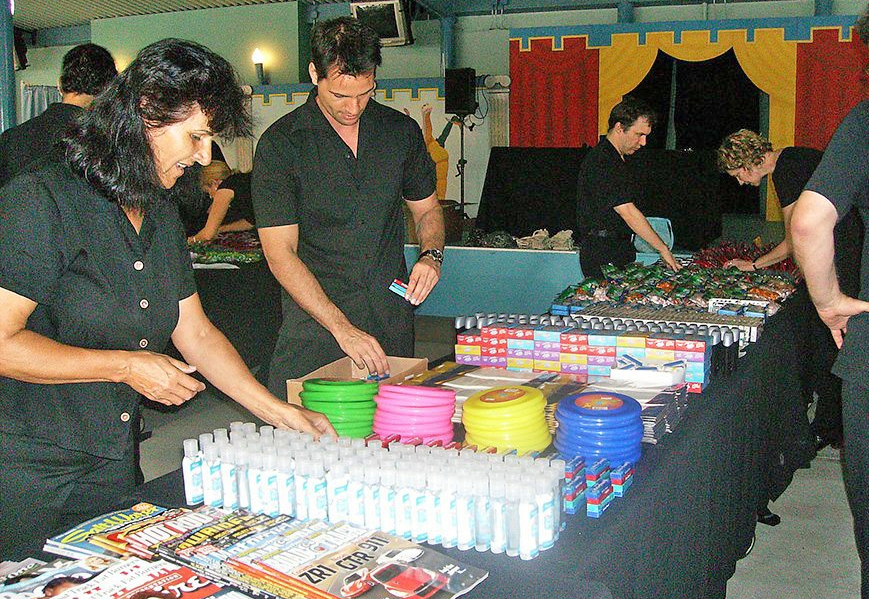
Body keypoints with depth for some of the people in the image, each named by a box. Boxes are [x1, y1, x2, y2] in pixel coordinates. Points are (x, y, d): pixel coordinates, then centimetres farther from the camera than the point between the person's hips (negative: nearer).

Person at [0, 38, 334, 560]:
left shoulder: (162, 214, 8)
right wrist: (125, 366, -18)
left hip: (114, 465, 7)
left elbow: (196, 333, 11)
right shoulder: (42, 202, -17)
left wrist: (280, 413, 6)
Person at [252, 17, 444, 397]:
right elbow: (281, 253, -11)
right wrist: (342, 328, -19)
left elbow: (426, 208, 20)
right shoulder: (280, 144, -7)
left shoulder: (401, 131, 6)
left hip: (392, 322, 3)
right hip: (315, 326, -3)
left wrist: (430, 255, -3)